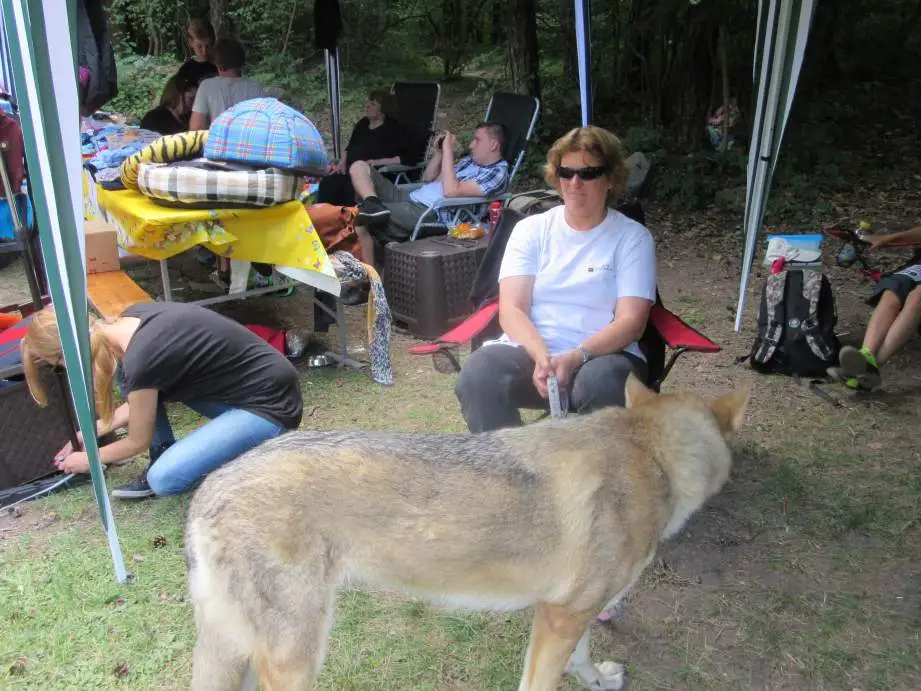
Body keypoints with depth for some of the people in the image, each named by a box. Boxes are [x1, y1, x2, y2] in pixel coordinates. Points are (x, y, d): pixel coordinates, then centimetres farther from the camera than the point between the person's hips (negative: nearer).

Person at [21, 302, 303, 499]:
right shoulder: (131, 319, -1)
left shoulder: (140, 359, -26)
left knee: (164, 479, -19)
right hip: (233, 386, 9)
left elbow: (139, 441, -6)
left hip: (270, 406, -9)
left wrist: (88, 459, 12)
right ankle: (165, 458, 13)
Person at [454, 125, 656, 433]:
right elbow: (511, 309, 1)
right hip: (530, 350, 1)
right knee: (478, 375, -30)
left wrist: (575, 357, -21)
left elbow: (631, 321, -4)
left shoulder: (633, 237, 7)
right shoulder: (531, 229, 11)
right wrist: (542, 356, -20)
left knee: (601, 384, -36)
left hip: (601, 354, -1)